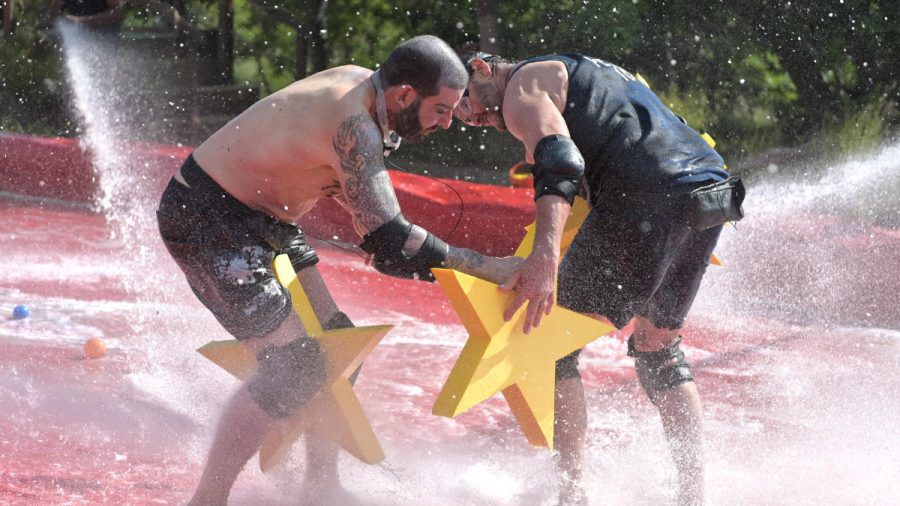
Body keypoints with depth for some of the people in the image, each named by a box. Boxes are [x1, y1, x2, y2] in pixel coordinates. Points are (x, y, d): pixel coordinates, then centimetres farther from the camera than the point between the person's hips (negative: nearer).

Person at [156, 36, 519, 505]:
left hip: (257, 215, 10)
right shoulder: (354, 124, -29)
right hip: (203, 216, -10)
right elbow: (389, 241, -31)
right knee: (291, 365, -15)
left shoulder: (360, 82, 0)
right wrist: (489, 268, -28)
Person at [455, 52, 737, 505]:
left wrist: (545, 255, -29)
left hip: (651, 194, -9)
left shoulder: (522, 85, 4)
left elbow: (560, 163, -16)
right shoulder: (575, 72, 33)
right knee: (657, 346, 24)